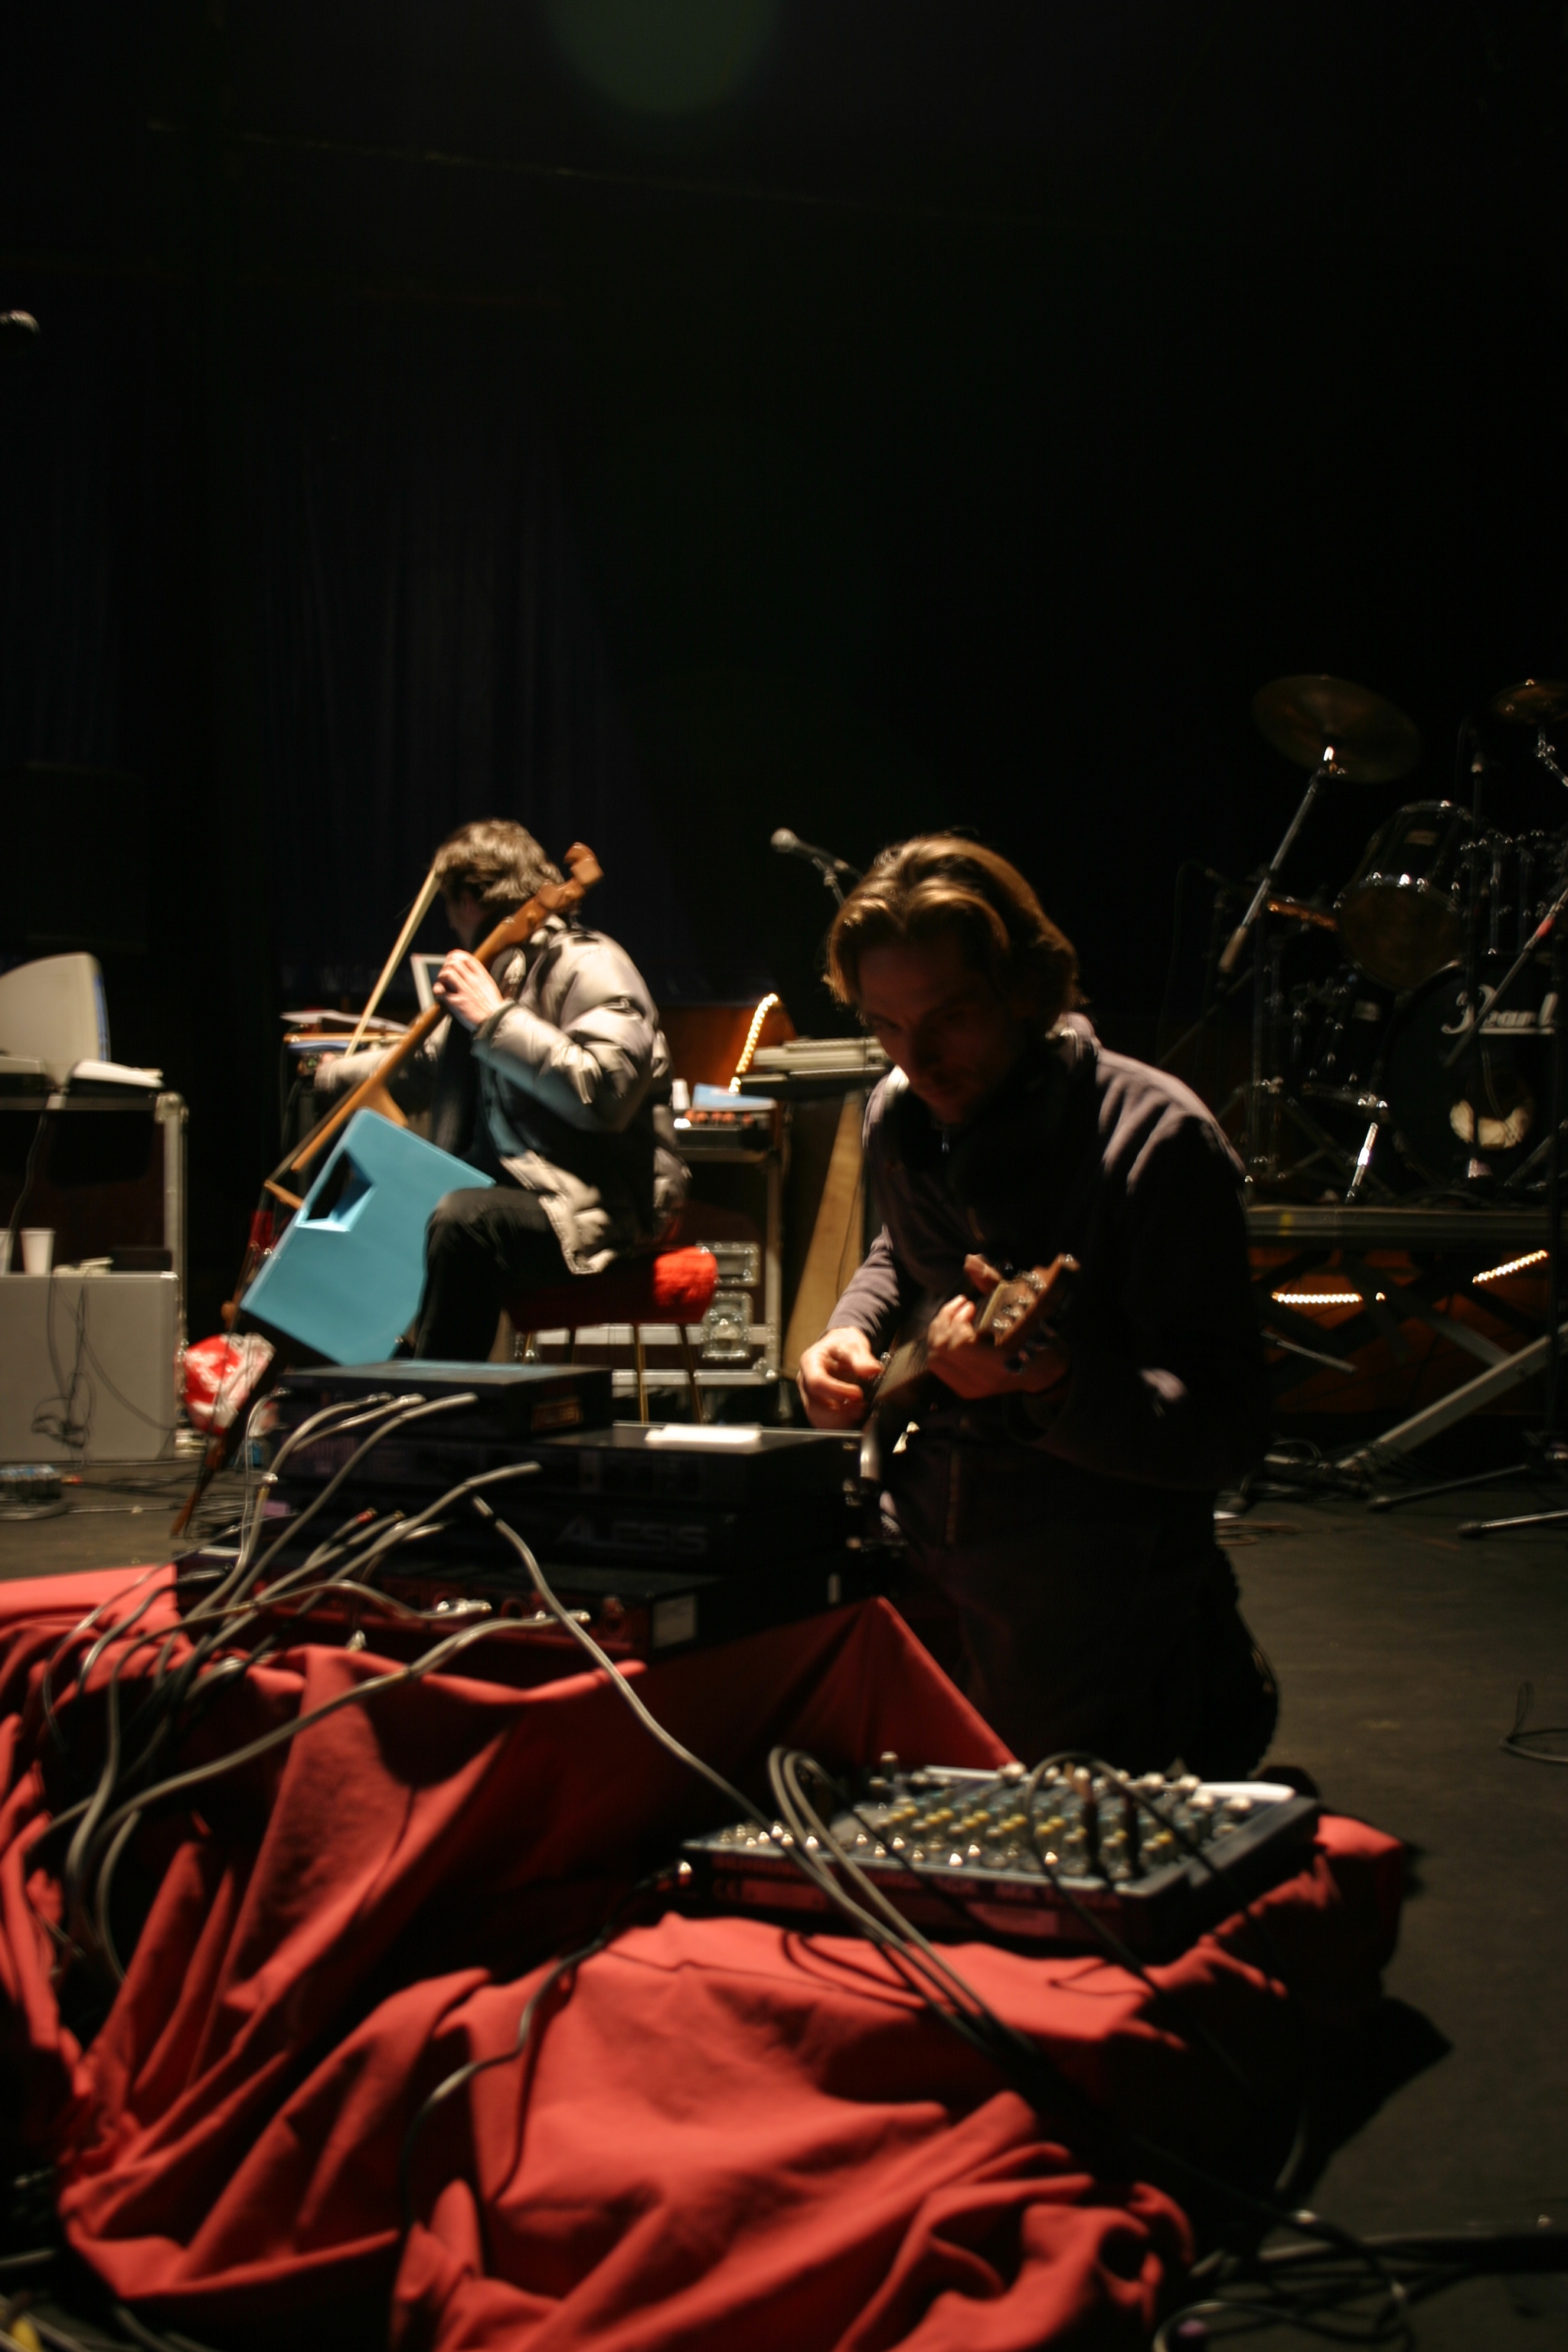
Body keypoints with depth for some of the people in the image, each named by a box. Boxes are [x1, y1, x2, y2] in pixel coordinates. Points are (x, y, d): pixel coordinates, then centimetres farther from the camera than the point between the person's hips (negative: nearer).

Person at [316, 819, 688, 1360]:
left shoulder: (587, 966, -10)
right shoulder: (494, 975, 17)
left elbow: (605, 1093, -28)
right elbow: (421, 1071, 36)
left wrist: (496, 1020, -23)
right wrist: (327, 1075, 42)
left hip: (594, 1211, -10)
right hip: (507, 1191, 10)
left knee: (462, 1219, -36)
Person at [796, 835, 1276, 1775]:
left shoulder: (1155, 1139, -20)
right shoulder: (901, 1115, 1)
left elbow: (1227, 1430, -23)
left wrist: (1046, 1383, -38)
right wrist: (854, 1333, 3)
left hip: (1088, 1601, -6)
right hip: (926, 1565, 7)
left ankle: (1207, 1686, 22)